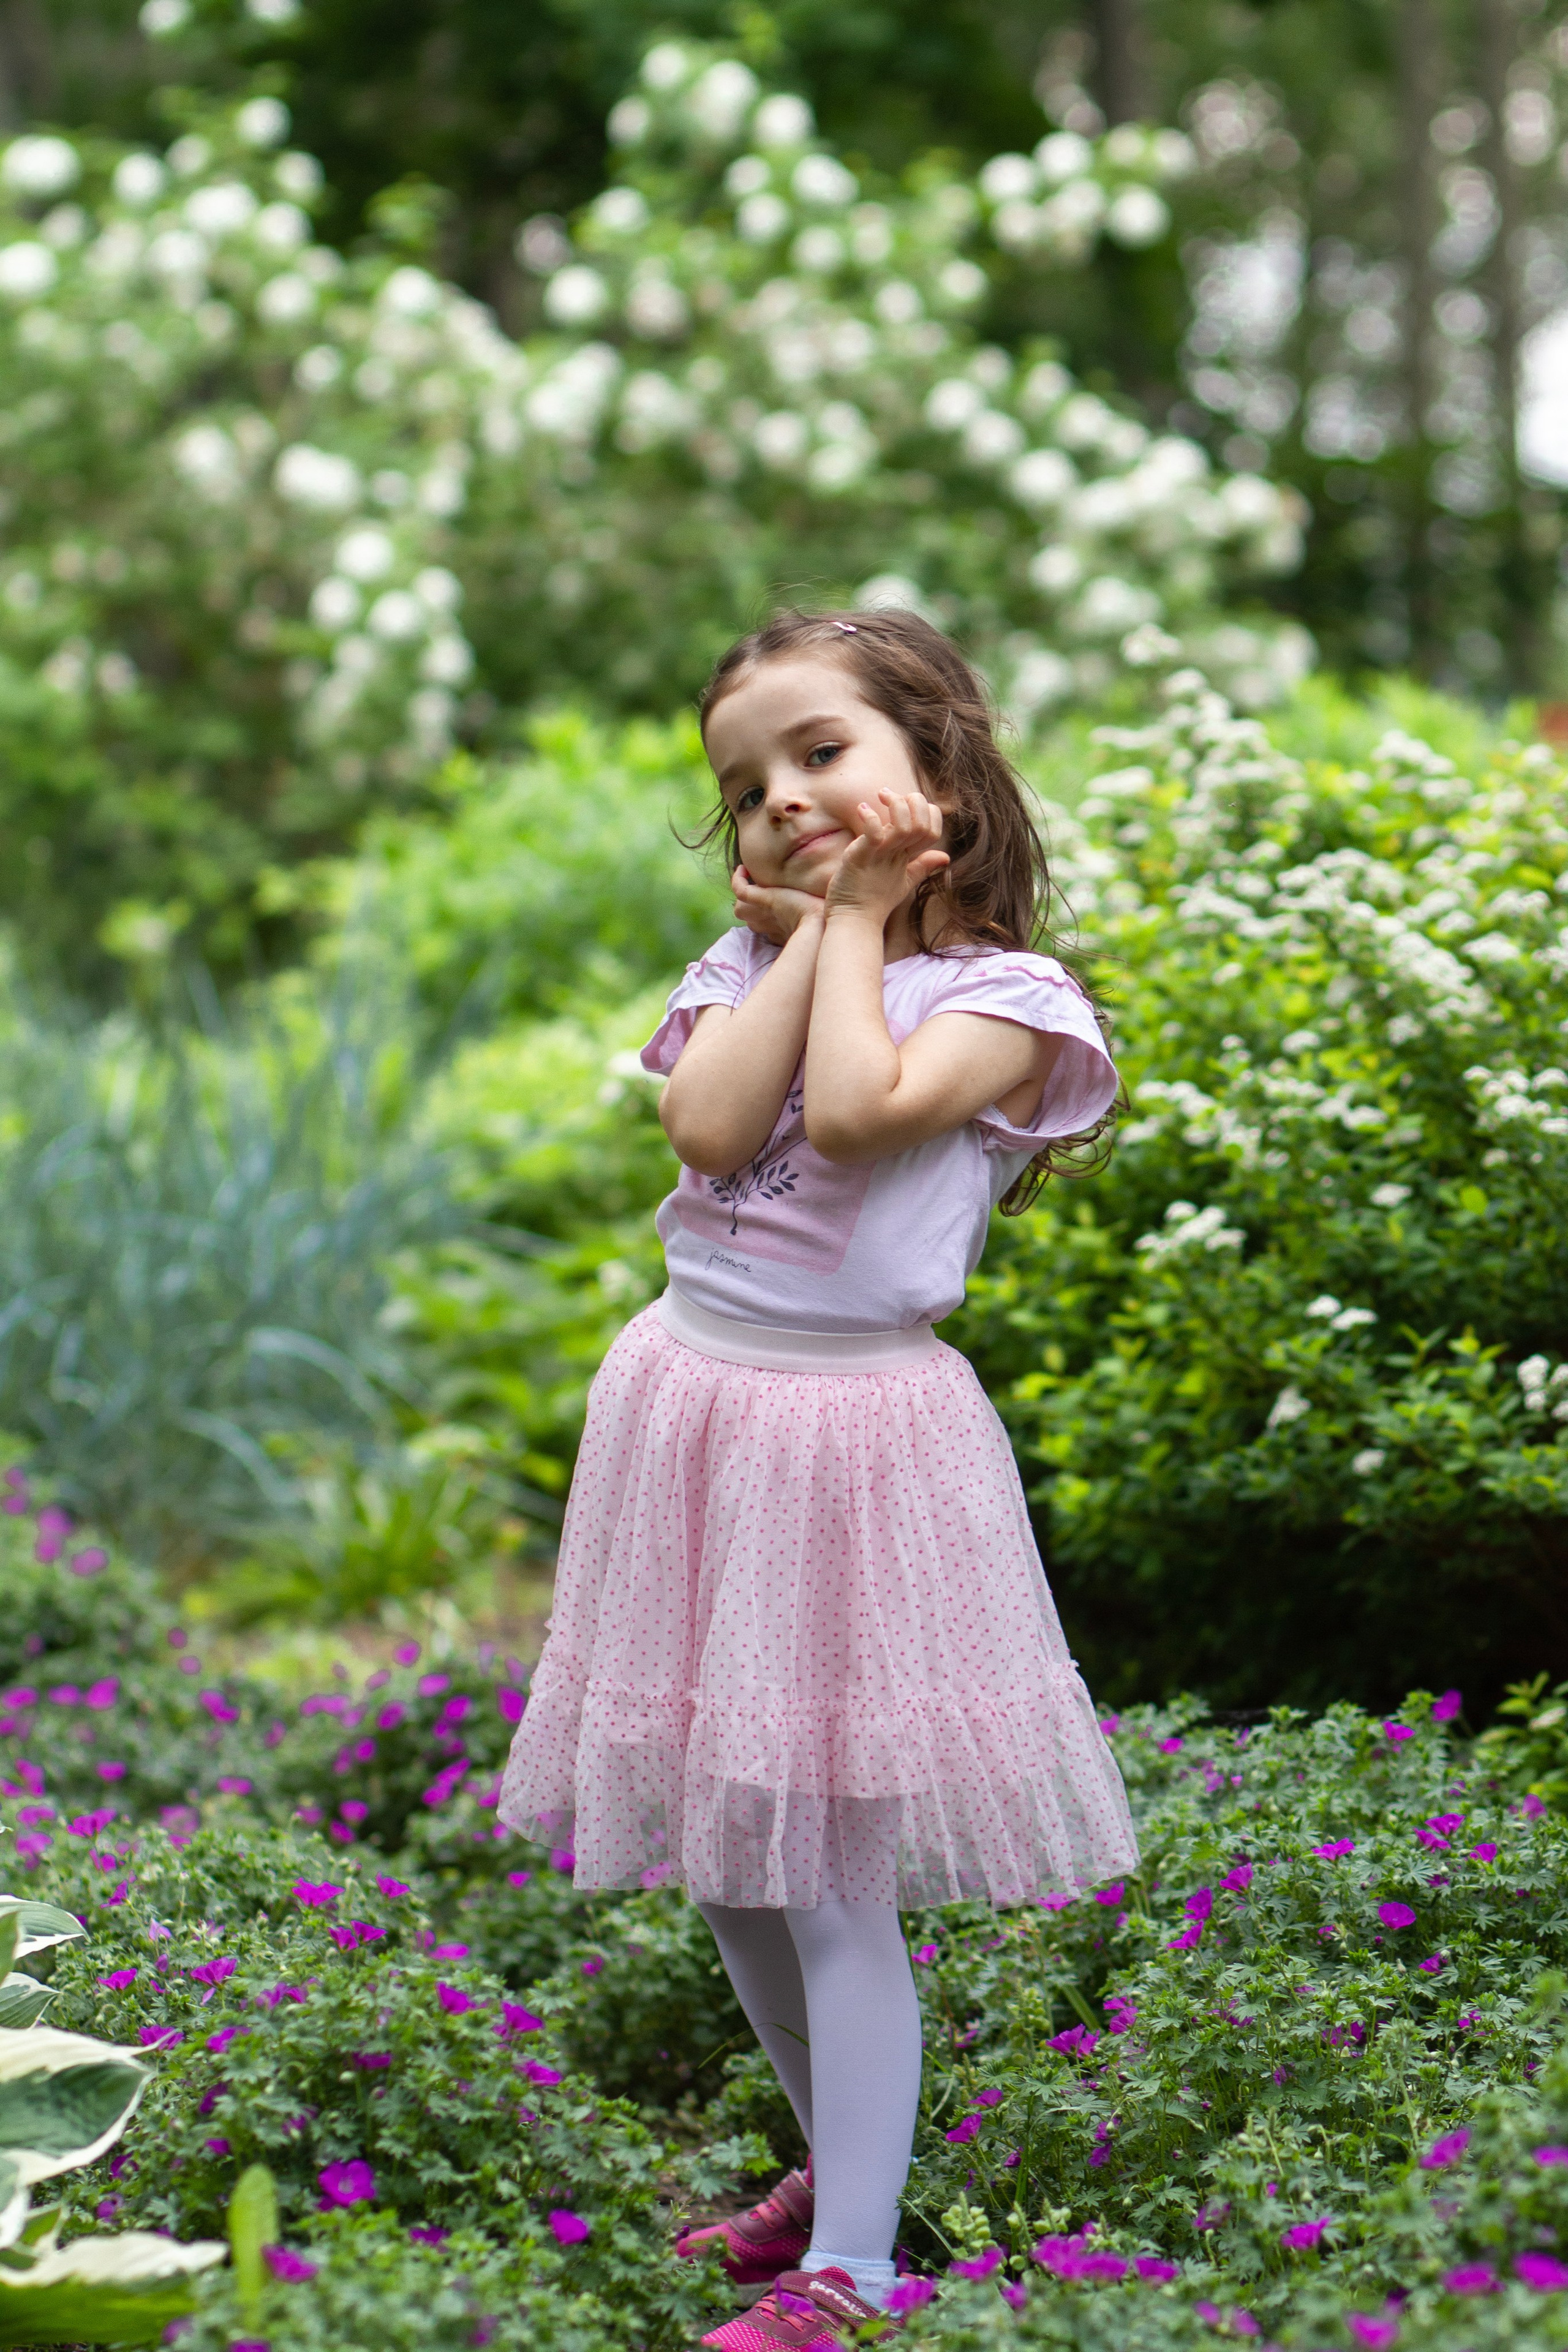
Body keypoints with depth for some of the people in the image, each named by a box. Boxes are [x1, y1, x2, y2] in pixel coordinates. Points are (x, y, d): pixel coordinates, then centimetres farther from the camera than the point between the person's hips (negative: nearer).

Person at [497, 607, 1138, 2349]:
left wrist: (859, 919, -10)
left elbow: (859, 1112, -24)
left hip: (857, 1426, -6)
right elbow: (708, 1125, -10)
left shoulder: (1002, 994, -6)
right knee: (725, 1862, 14)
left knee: (832, 1877, -5)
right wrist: (808, 930, -5)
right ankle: (839, 2169, 32)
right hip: (691, 1398, 6)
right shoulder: (748, 960, 8)